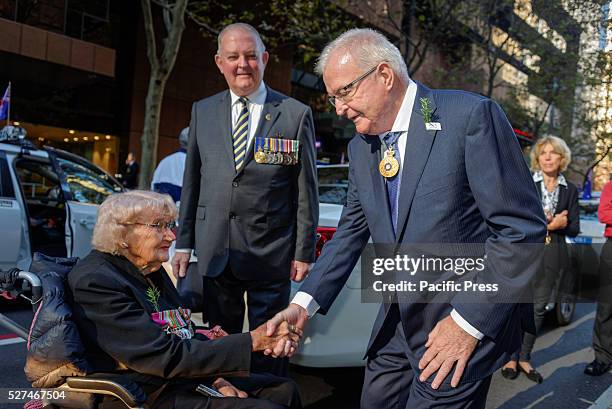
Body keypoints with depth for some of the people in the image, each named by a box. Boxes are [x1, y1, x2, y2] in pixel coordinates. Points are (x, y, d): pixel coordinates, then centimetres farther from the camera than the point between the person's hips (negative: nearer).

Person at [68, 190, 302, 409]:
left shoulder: (151, 270, 9)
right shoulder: (95, 282, -18)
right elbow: (165, 357, -25)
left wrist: (215, 378, -6)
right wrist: (252, 341, -24)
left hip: (191, 377, 8)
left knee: (284, 390, 3)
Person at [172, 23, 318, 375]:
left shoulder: (296, 114, -2)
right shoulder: (203, 112, 8)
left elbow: (306, 189, -2)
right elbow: (191, 183, 10)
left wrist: (304, 252, -4)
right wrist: (184, 243, 9)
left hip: (271, 253, -3)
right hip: (215, 251, 3)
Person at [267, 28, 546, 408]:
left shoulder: (471, 116, -16)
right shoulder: (360, 147, 5)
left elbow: (523, 228, -17)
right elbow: (351, 232, 8)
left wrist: (468, 323, -18)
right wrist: (304, 304, -3)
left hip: (468, 320, -6)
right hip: (397, 324, 6)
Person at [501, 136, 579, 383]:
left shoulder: (570, 190, 9)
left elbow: (574, 229, 8)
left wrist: (560, 224, -13)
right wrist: (547, 224, -15)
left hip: (553, 256, 3)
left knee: (538, 307, 9)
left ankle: (524, 358, 20)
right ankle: (511, 357, 11)